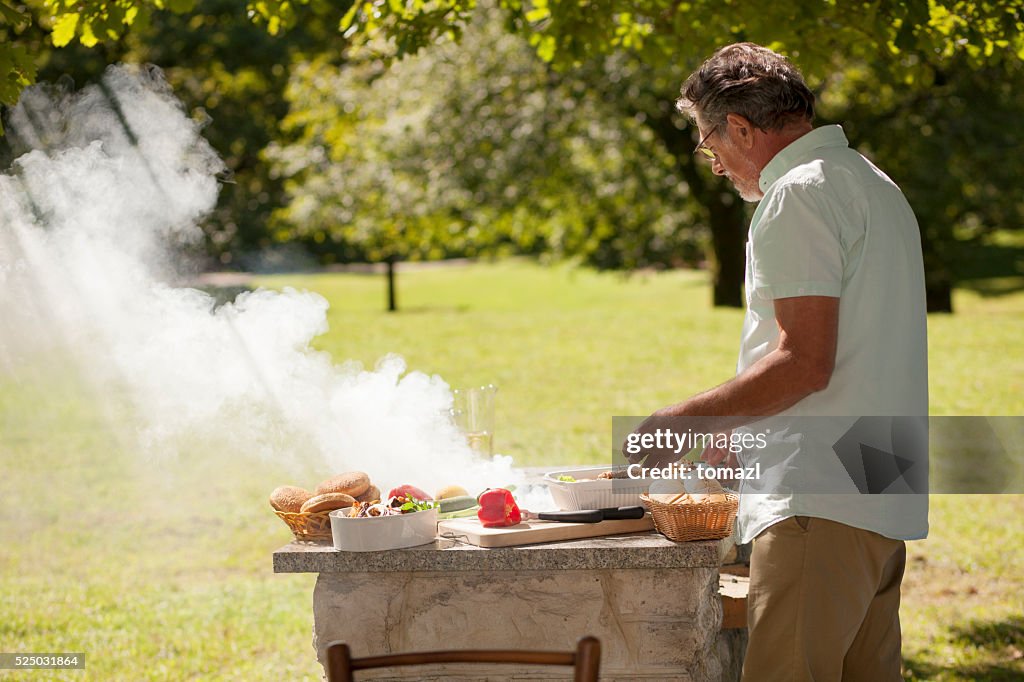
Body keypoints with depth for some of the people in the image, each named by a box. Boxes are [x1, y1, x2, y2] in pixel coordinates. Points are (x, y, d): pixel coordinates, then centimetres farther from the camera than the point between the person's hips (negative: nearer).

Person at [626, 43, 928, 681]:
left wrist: (685, 420, -9)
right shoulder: (875, 186, 21)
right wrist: (741, 432, 27)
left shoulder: (799, 196, -10)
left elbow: (805, 363, -18)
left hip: (820, 497, -10)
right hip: (885, 498, 10)